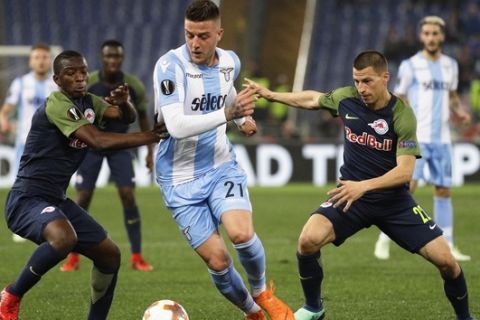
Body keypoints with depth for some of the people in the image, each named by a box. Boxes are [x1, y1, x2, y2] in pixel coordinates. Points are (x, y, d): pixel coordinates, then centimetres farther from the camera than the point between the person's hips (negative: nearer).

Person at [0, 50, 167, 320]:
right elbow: (99, 141, -24)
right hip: (27, 199, -10)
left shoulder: (87, 102, 11)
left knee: (110, 254, 7)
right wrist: (148, 137, -21)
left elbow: (128, 117, 6)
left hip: (56, 200, 10)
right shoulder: (56, 105, -17)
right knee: (64, 238, -38)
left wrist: (124, 103, -18)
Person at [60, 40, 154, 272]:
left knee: (128, 196, -10)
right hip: (90, 145, -1)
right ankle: (73, 257, 8)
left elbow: (143, 116, 2)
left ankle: (136, 257, -4)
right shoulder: (86, 84, -19)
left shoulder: (134, 86, -13)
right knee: (83, 199, -4)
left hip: (119, 145, 1)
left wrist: (150, 151, 3)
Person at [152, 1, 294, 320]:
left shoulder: (230, 62, 0)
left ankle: (263, 292, 5)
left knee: (242, 233, -24)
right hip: (181, 179, -3)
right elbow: (176, 126, -31)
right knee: (217, 261, -8)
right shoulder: (171, 65, -19)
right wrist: (227, 114, -39)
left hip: (222, 167, 3)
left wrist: (243, 117, 9)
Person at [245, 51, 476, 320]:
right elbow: (312, 99, 16)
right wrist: (271, 95, 22)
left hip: (395, 201, -2)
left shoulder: (402, 114, -18)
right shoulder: (346, 98, -7)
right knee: (309, 240, -24)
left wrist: (364, 186, -36)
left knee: (446, 261, -12)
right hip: (351, 195, 2)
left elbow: (405, 171, -24)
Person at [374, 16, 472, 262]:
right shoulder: (410, 66, -2)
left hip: (442, 139, 5)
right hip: (416, 137, -5)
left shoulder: (450, 65, 11)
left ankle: (447, 246, 13)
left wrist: (459, 112, 5)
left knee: (443, 191, 7)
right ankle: (384, 241, -8)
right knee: (406, 187, -16)